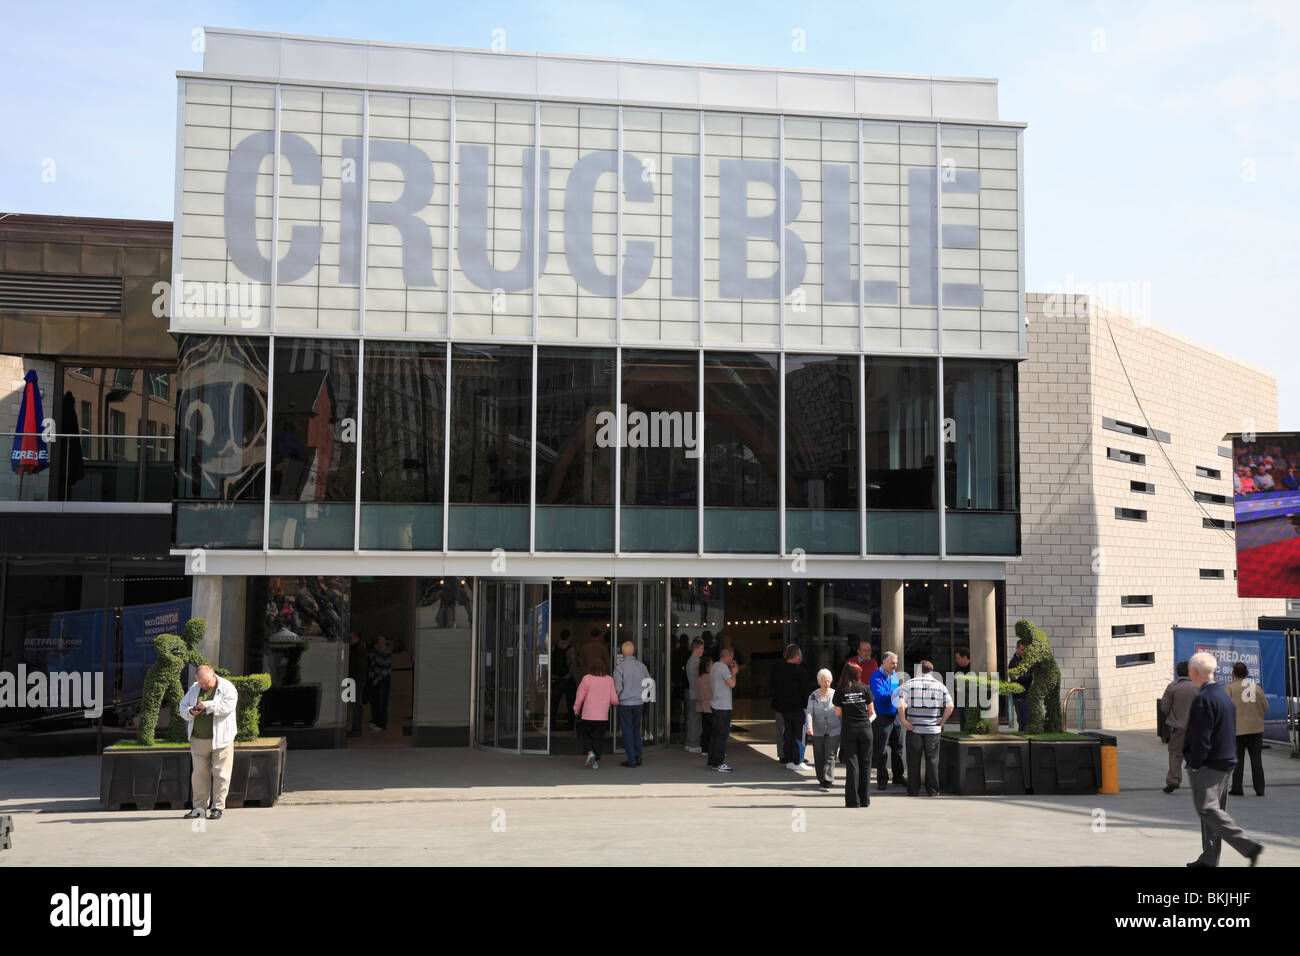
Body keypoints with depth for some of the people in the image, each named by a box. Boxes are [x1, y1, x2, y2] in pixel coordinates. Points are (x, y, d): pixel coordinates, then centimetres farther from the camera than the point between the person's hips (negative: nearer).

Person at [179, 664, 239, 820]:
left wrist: (207, 705, -20)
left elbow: (228, 706, -19)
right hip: (198, 739, 5)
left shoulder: (227, 688, -5)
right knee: (199, 773, 7)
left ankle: (217, 807, 5)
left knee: (220, 773, -2)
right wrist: (190, 711, -8)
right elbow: (182, 706, 13)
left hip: (220, 739, -5)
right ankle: (199, 806, 16)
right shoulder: (194, 689, 11)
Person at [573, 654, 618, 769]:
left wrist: (576, 710, 11)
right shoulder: (609, 680, -6)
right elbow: (614, 700, -4)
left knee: (586, 735, 17)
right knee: (598, 738, 13)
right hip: (602, 716, 2)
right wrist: (616, 701, 20)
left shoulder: (587, 679, -12)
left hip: (588, 715, -2)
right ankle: (596, 762, 11)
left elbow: (580, 697, -6)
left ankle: (590, 752, -5)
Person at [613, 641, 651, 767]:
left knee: (627, 731, 3)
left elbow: (618, 687, -13)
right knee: (636, 729, 17)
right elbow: (648, 683, 5)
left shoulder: (619, 666, -12)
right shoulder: (641, 666, 0)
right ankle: (638, 757, 15)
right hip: (639, 702, 4)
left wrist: (615, 698, 5)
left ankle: (631, 759, 3)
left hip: (625, 703, -4)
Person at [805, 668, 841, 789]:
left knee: (830, 756, -9)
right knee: (819, 757, 8)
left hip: (834, 731, -1)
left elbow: (840, 713, 6)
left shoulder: (835, 695, 0)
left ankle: (828, 780, -10)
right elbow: (809, 712, -8)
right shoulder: (813, 696, 0)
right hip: (818, 732, 1)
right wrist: (809, 726, -23)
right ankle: (821, 779, 21)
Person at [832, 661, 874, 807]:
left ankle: (853, 800, 1)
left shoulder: (840, 691, -4)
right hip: (865, 728, 1)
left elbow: (838, 713, 2)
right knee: (865, 764, 9)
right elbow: (871, 712, 7)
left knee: (851, 764, 3)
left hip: (848, 729, -1)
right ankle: (864, 799, 12)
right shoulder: (865, 689, -1)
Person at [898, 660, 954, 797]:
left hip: (914, 728, 0)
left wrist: (903, 720, -7)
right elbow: (949, 706, -4)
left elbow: (900, 703, -14)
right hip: (933, 729, 1)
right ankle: (933, 790, 10)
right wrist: (941, 721, 4)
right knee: (932, 760, 8)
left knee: (914, 760, 7)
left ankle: (913, 790, 11)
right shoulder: (940, 686, 3)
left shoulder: (909, 684, 0)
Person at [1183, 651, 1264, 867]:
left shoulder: (1203, 699, -19)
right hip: (1225, 762, 10)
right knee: (1215, 809, 13)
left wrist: (1194, 764, -14)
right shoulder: (1224, 696, 12)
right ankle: (1210, 858, 18)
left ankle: (1249, 847, -16)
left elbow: (1201, 737, -22)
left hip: (1207, 765, -10)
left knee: (1208, 809, -8)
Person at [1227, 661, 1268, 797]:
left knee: (1238, 759, 4)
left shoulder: (1231, 688, -5)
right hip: (1255, 728, 2)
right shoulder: (1257, 687, 4)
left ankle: (1237, 788, 4)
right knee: (1256, 759, 7)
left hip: (1237, 728, -2)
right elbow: (1265, 706, 6)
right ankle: (1259, 789, 6)